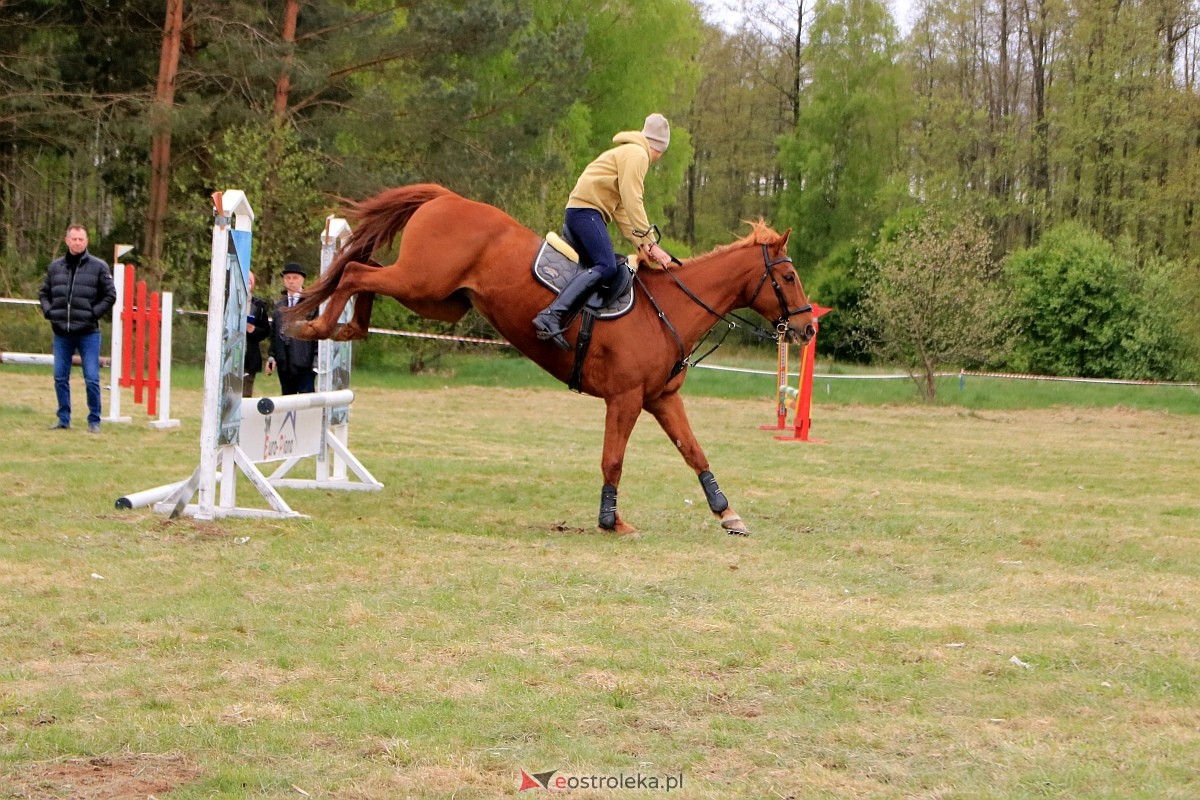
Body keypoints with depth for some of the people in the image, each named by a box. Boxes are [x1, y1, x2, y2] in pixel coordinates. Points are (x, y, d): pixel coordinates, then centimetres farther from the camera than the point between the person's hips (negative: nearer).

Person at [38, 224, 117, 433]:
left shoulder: (98, 267, -1)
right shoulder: (55, 267, 8)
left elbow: (110, 295, 0)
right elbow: (44, 293, 18)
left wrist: (93, 314, -9)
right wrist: (48, 311, 1)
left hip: (88, 333, -3)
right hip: (61, 333, 3)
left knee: (92, 380, -4)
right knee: (60, 378, 7)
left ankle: (94, 421, 6)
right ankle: (63, 419, 17)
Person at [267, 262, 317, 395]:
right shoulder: (279, 305, 14)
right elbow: (274, 332, 16)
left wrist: (317, 358, -13)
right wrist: (271, 355, 7)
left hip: (304, 364, -6)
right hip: (284, 364, 6)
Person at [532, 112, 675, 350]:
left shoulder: (626, 153, 28)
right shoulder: (637, 154, -4)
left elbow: (621, 210, 22)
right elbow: (632, 202, -16)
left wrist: (641, 245, 11)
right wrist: (651, 243, -16)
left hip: (580, 213, 11)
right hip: (587, 211, -11)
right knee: (606, 267, -25)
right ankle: (551, 316, -40)